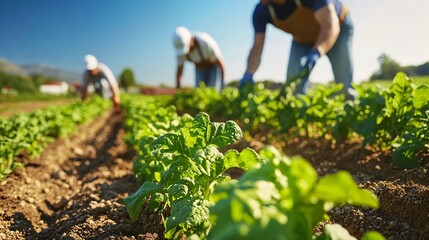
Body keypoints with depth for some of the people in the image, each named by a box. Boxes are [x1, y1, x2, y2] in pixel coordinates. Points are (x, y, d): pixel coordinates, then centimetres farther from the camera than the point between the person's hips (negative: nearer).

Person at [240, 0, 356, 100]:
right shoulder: (261, 11, -25)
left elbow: (330, 24, -45)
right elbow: (257, 46, -29)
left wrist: (316, 53, -65)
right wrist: (249, 74, -48)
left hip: (339, 28, -3)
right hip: (303, 40, 3)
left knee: (344, 88, -16)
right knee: (293, 89, -13)